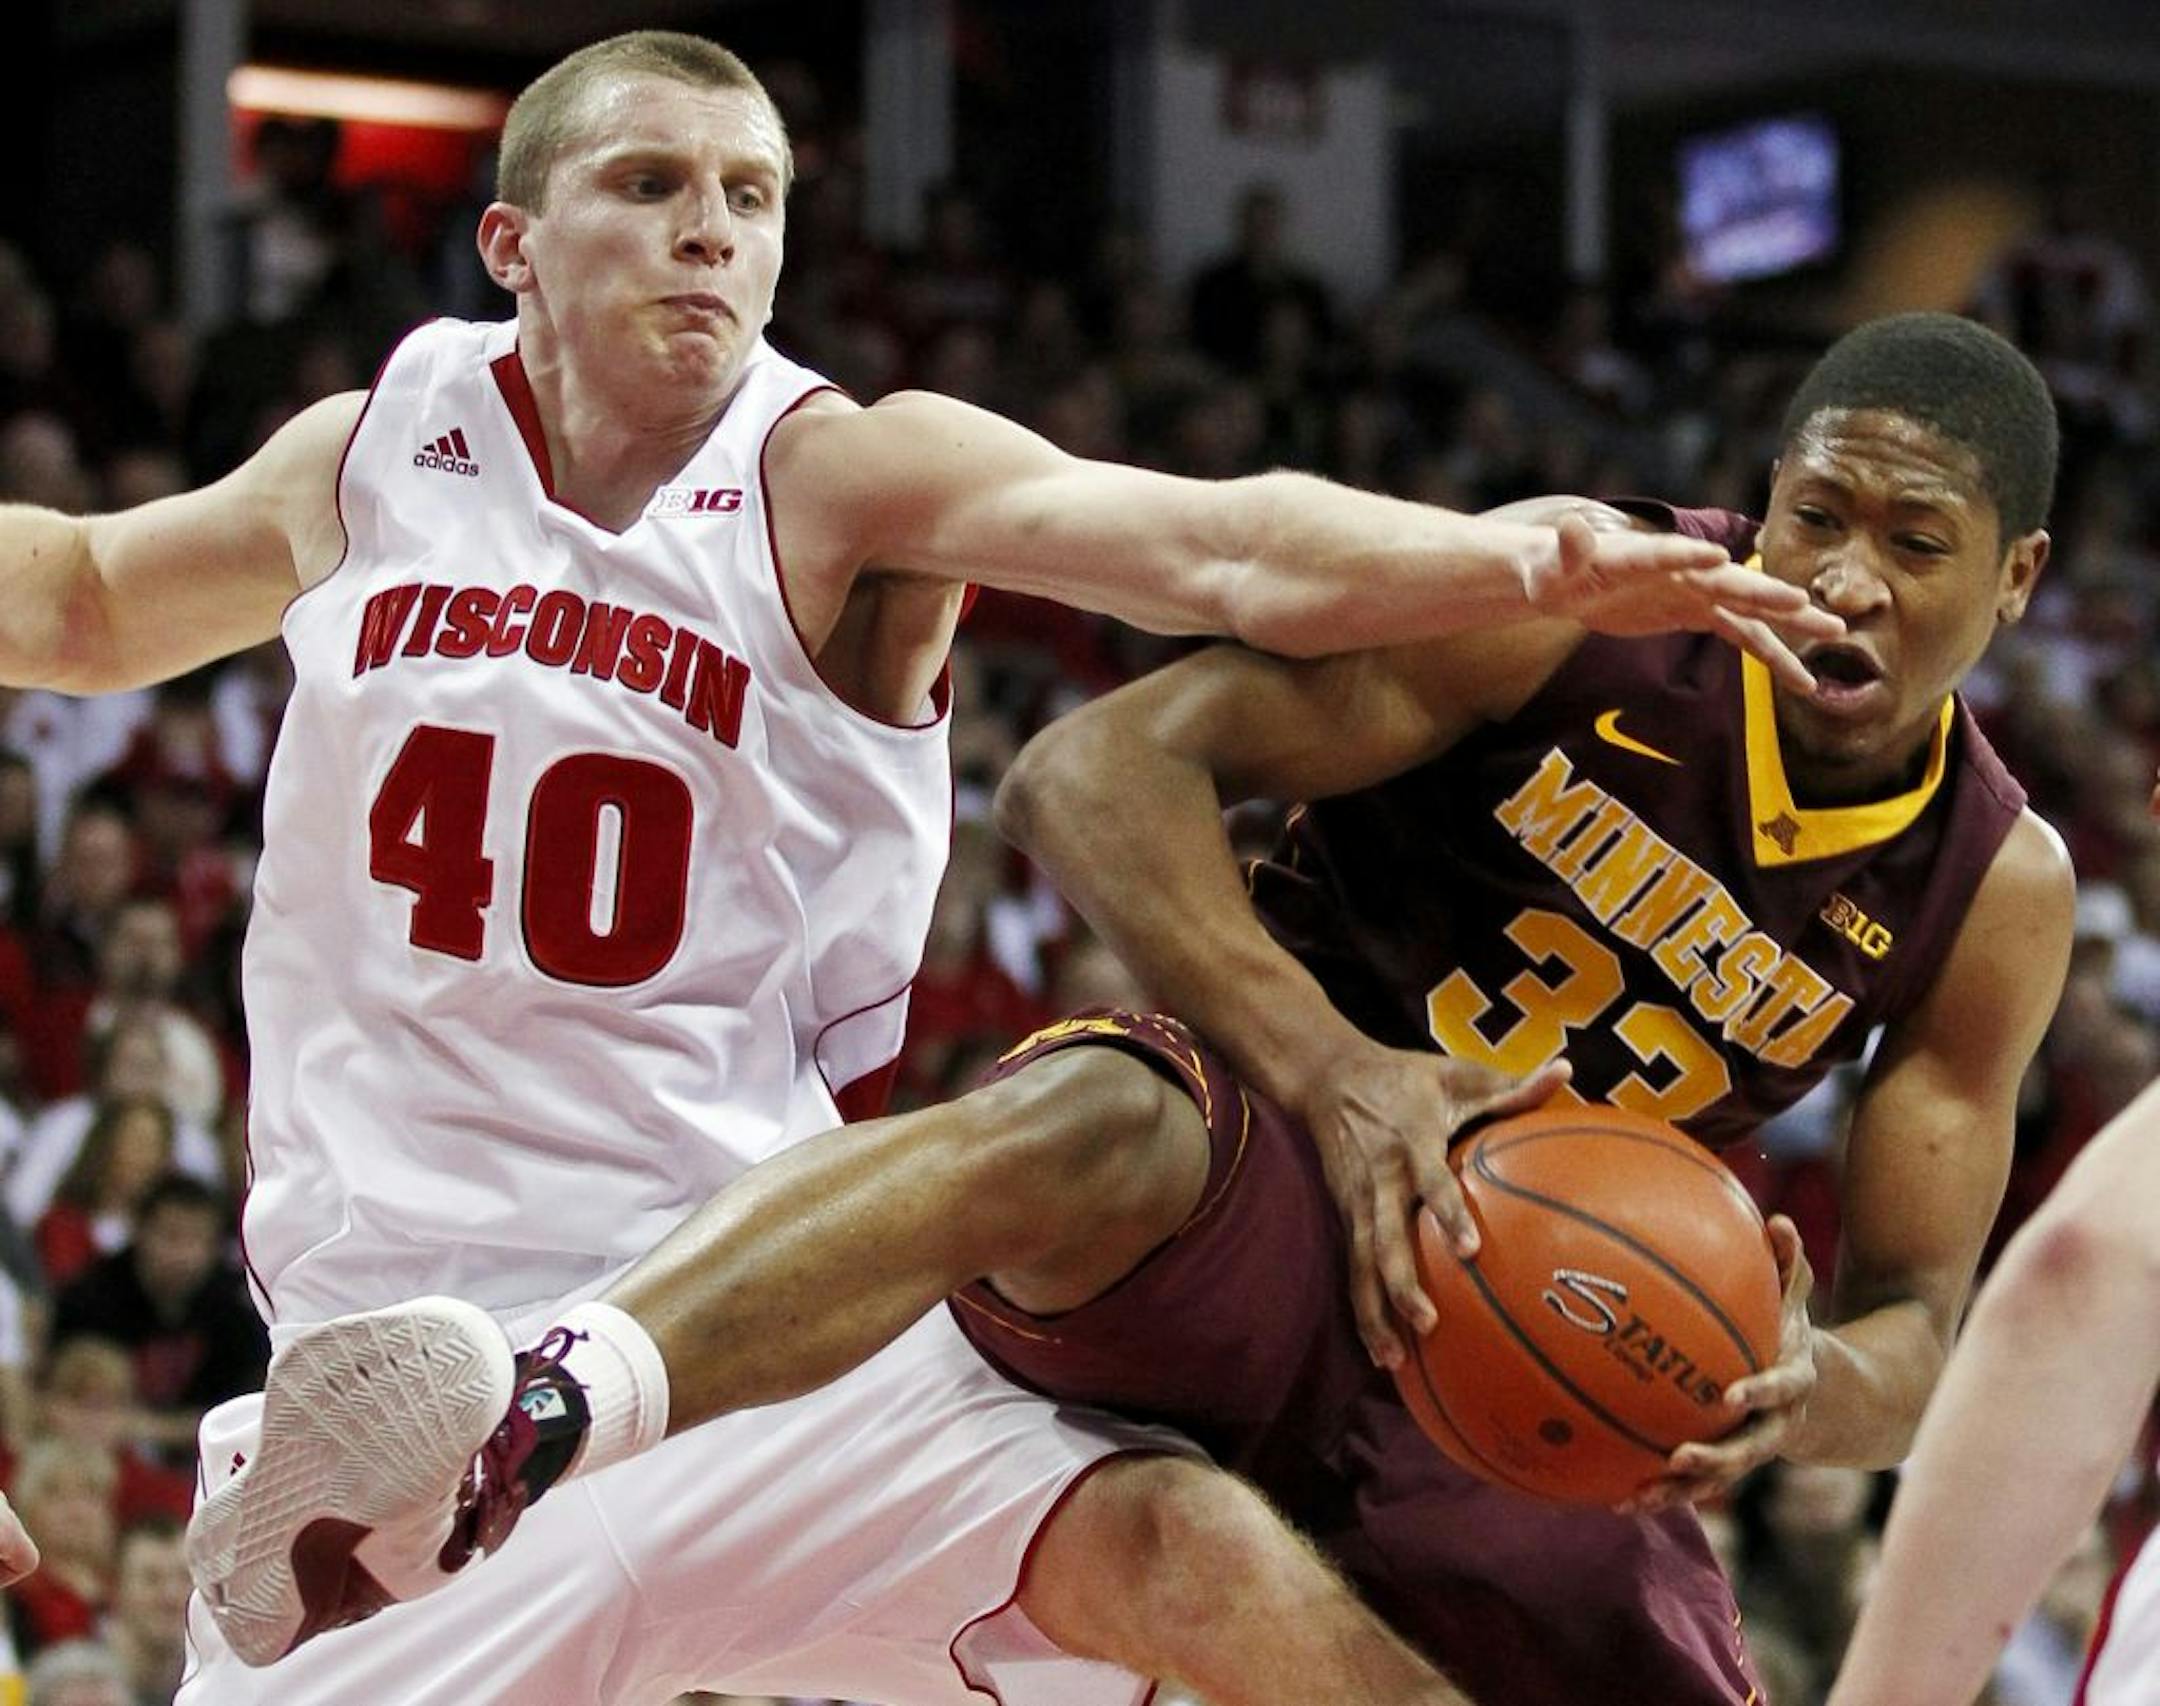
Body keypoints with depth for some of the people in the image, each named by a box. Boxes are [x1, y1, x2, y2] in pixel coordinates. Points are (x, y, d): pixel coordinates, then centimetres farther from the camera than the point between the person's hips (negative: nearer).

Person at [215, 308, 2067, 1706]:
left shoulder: (1999, 894, 1)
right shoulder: (1578, 598, -11)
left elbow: (1915, 1319, 5)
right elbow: (1093, 774, -19)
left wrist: (1810, 1391, -22)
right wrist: (1334, 1072, -33)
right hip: (1256, 1184, -5)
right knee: (1098, 1127, -40)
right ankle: (525, 1420, -63)